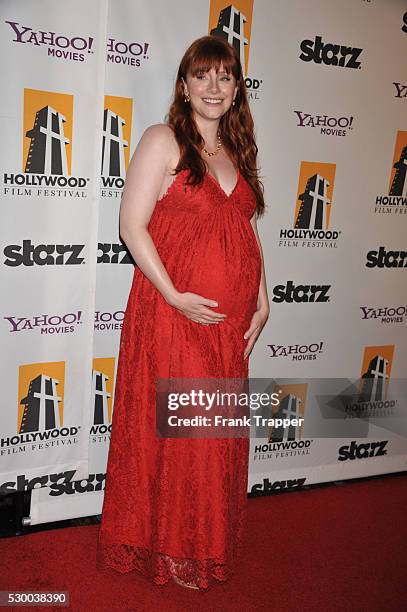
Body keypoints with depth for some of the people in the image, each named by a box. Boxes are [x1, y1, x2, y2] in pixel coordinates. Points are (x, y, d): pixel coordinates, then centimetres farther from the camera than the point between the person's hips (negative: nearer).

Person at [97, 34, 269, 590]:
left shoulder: (237, 152, 15)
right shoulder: (163, 141, -5)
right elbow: (132, 224, -12)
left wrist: (262, 301, 8)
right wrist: (174, 296, -18)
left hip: (230, 325, 6)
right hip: (172, 316, -6)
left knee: (218, 437, 15)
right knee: (169, 434, 4)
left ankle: (205, 545, 35)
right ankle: (165, 550, 25)